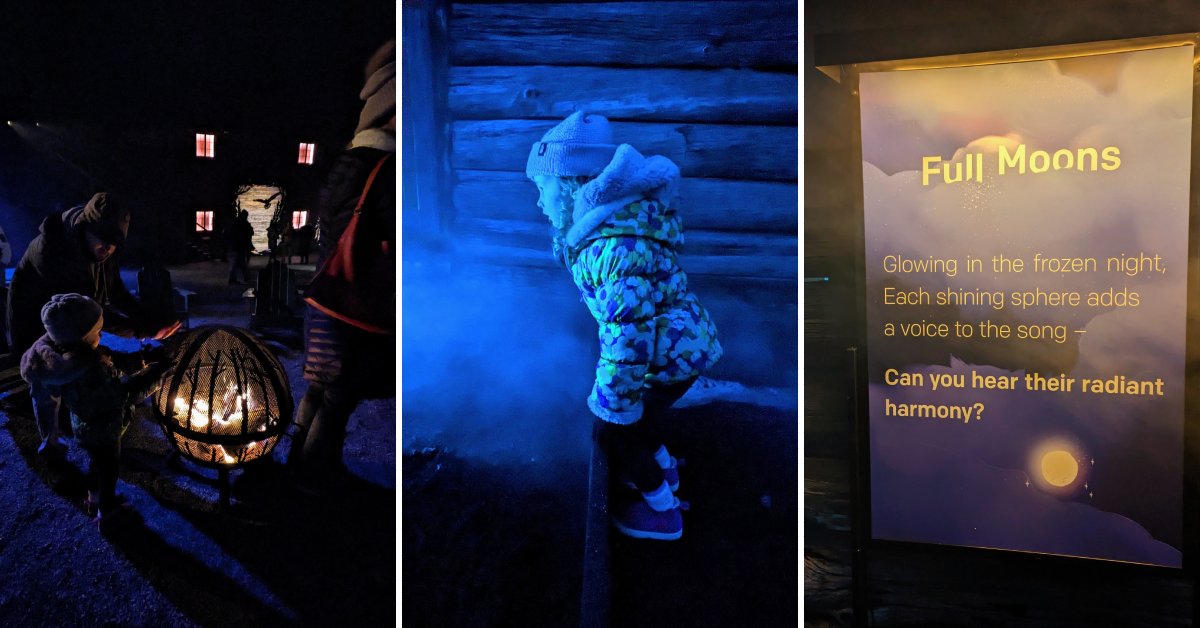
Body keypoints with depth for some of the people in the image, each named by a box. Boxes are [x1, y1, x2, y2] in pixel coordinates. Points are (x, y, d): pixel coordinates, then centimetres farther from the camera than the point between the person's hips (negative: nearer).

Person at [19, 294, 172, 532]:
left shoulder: (62, 349, -18)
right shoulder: (87, 374, -42)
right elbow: (126, 393, -33)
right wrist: (156, 371, -27)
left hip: (90, 428, 8)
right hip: (102, 432, -8)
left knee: (98, 463, 33)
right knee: (108, 470, 19)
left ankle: (95, 499, 57)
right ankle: (107, 514, 42)